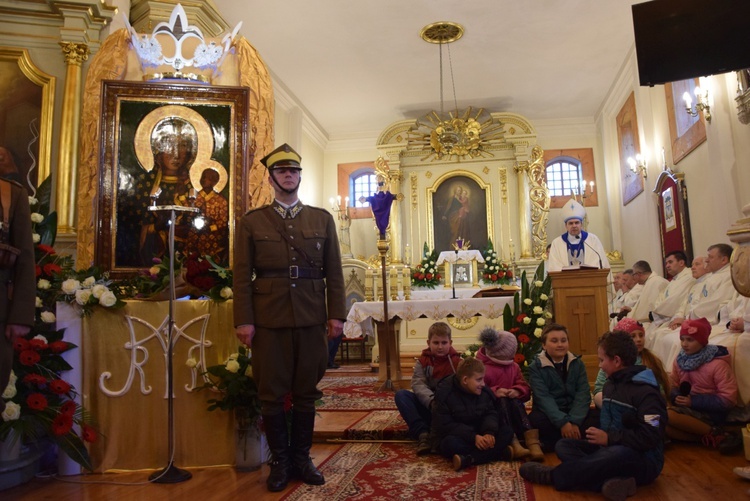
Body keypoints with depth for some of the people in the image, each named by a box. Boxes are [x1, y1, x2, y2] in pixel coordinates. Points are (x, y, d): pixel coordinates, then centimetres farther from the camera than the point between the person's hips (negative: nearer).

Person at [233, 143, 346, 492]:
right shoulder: (251, 222, 7)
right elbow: (242, 275, 2)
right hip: (268, 320, -1)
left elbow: (334, 271, 8)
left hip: (311, 319, 1)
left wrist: (336, 314, 1)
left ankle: (301, 458, 24)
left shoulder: (322, 219, 11)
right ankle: (280, 461, 21)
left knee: (306, 393, 9)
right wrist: (243, 320, -6)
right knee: (271, 394, 5)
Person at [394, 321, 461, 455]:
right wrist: (432, 401, -33)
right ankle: (422, 433, -32)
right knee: (401, 395, -21)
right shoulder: (422, 361, 2)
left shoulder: (457, 361, -1)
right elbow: (418, 384, -13)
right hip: (428, 405, 2)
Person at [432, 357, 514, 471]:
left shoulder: (484, 391, -3)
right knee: (451, 443, -37)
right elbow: (444, 426, -21)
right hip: (456, 435, -5)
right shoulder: (444, 393, -18)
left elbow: (491, 413, 1)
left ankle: (468, 459, -34)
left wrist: (489, 432, -23)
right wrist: (473, 437, -29)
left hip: (479, 434, 5)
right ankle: (499, 452, -29)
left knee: (507, 431, -18)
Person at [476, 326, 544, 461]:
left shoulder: (513, 366, 10)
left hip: (510, 405, 4)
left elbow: (525, 389, 2)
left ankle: (532, 442, -47)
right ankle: (514, 444, -53)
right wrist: (494, 392, -33)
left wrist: (517, 391, -22)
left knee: (515, 401, -31)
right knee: (503, 401, -36)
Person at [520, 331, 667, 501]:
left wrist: (610, 438, -20)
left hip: (643, 460, -9)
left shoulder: (645, 391, -16)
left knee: (618, 453, -41)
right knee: (563, 445, -4)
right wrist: (600, 436, 4)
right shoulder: (611, 384, 12)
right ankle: (610, 480, -31)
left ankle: (552, 476, -23)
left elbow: (650, 437, -24)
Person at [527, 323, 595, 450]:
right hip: (550, 414, -3)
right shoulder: (536, 367, -4)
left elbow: (583, 394, -6)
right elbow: (543, 398, -15)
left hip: (574, 412, 3)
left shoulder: (578, 364, 4)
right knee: (536, 419, -34)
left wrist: (575, 421, -22)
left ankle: (554, 443, -23)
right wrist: (562, 422, -28)